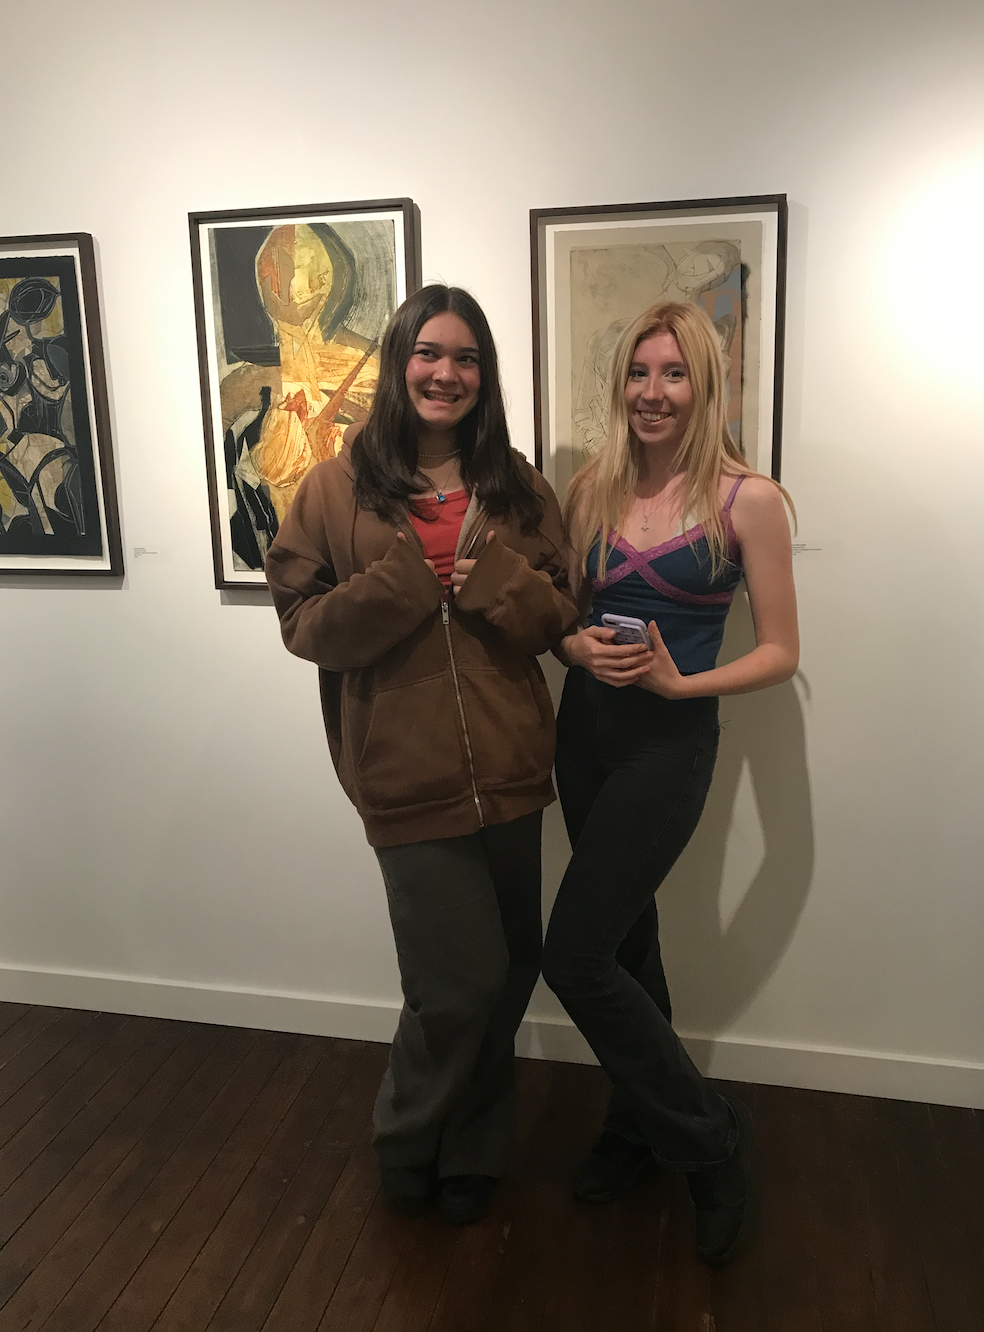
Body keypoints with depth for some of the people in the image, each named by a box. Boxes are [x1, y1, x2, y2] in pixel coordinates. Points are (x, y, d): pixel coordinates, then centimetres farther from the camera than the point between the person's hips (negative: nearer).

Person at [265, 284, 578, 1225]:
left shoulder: (515, 486, 6)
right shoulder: (338, 487, -2)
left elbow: (561, 617, 5)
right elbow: (302, 623, -4)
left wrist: (495, 579, -14)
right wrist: (403, 581, -18)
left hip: (508, 768, 4)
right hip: (410, 776, -3)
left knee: (507, 975, 14)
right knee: (463, 984, 1)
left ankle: (469, 1151, 41)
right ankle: (408, 1141, 34)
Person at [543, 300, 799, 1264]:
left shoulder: (746, 499, -9)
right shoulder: (592, 487, 4)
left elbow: (780, 653, -6)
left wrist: (677, 680, -18)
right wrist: (576, 648, -10)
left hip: (669, 742, -5)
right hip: (584, 731, 5)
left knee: (574, 957, -8)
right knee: (625, 938, 18)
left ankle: (708, 1139, 16)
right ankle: (641, 1125, 40)